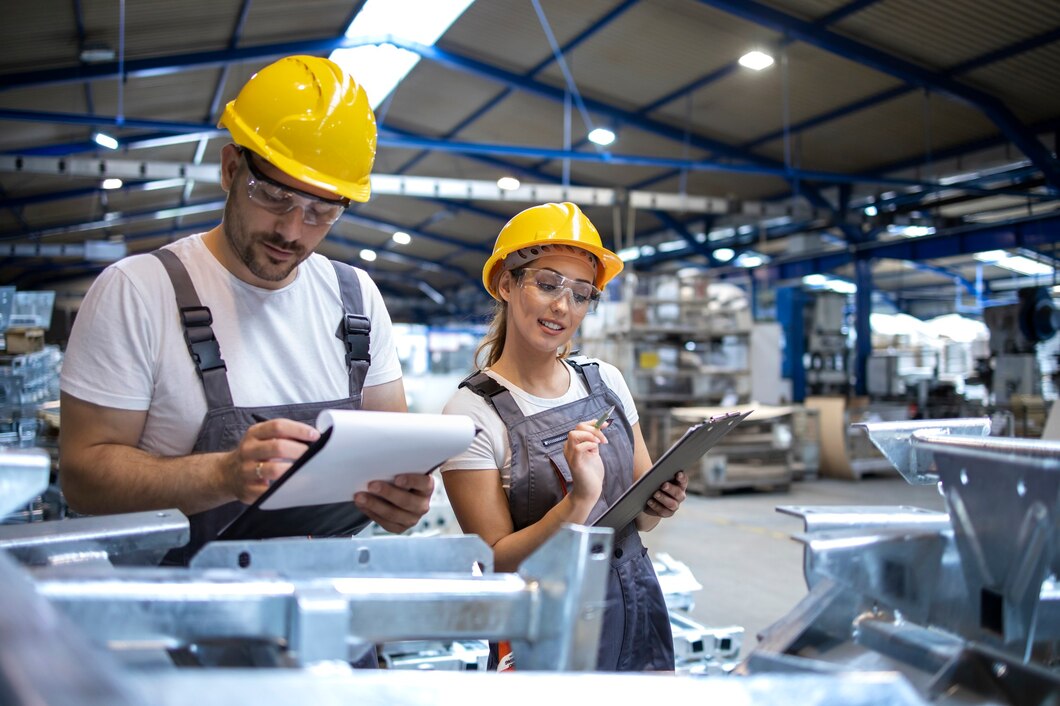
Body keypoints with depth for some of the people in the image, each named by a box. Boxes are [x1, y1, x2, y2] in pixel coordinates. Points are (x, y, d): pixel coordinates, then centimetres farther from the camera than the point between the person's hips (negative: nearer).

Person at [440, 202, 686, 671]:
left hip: (640, 606, 5)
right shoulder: (472, 413, -14)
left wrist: (661, 504, -12)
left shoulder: (606, 381, 1)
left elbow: (641, 514, 10)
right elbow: (496, 561, -15)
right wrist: (579, 501, -29)